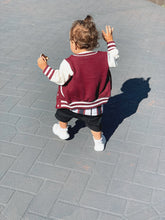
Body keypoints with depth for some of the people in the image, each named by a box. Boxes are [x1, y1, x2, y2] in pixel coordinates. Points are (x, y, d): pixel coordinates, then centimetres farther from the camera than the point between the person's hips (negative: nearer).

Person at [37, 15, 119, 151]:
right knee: (94, 123, 25)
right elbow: (114, 59, 2)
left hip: (72, 103, -2)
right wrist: (110, 41, 12)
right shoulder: (103, 57, -18)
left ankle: (62, 130, 53)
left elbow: (60, 79, -22)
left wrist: (45, 67, -11)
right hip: (94, 102, 2)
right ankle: (99, 141, 41)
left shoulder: (69, 63, -29)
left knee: (63, 114, 30)